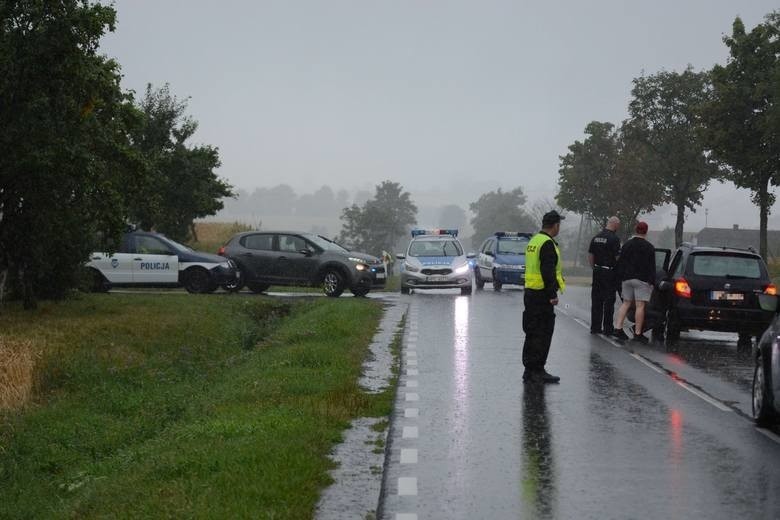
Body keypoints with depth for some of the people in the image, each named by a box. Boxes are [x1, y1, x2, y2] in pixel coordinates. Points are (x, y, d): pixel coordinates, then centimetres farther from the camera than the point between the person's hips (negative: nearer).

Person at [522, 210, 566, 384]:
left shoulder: (534, 241, 16)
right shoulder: (548, 244, -15)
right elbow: (548, 272, -22)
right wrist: (553, 295, -20)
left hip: (530, 292, 10)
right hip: (542, 296, -10)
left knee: (533, 333, 14)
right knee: (543, 334, -6)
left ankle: (529, 370, 18)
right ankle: (537, 371, -5)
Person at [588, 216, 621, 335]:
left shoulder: (596, 237, 8)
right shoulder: (614, 238, -14)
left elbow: (590, 255, 11)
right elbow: (617, 257, -16)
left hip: (597, 271, 6)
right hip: (609, 272, -6)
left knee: (596, 300, 10)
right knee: (609, 301, 1)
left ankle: (595, 327, 12)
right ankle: (607, 328, 3)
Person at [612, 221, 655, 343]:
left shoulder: (626, 245, 10)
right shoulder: (649, 248, -4)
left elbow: (620, 263, 11)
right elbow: (651, 267, -6)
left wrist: (621, 277, 15)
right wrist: (652, 282, -4)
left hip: (627, 278, 5)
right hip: (642, 280, -5)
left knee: (626, 303, 12)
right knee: (640, 306, -5)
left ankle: (618, 328, 1)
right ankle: (638, 333, -7)